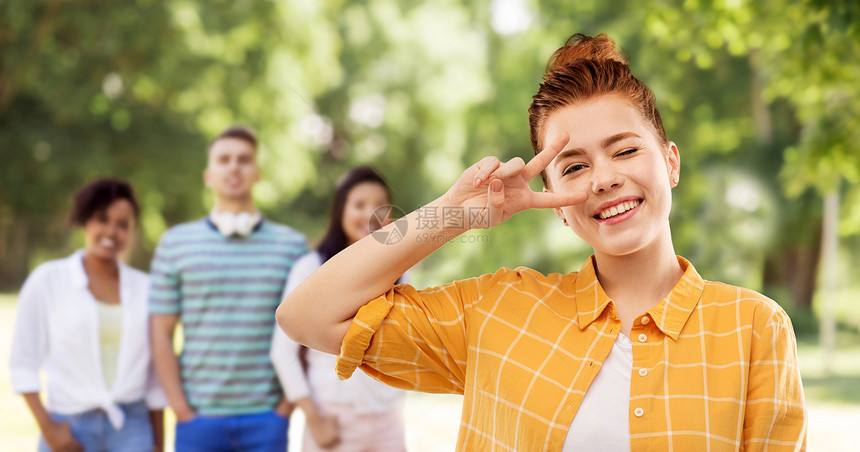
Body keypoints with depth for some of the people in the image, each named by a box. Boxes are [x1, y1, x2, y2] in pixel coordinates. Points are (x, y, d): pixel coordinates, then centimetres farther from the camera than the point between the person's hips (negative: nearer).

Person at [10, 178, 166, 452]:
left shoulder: (144, 288, 7)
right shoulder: (47, 280, 1)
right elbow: (23, 362, 1)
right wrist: (47, 427, -7)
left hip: (131, 429, 1)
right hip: (69, 429, -1)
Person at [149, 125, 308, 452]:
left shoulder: (292, 245, 5)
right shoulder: (175, 244, 5)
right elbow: (160, 333, 3)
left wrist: (287, 404, -2)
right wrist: (182, 410, -3)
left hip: (266, 418, 0)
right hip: (199, 417, 0)